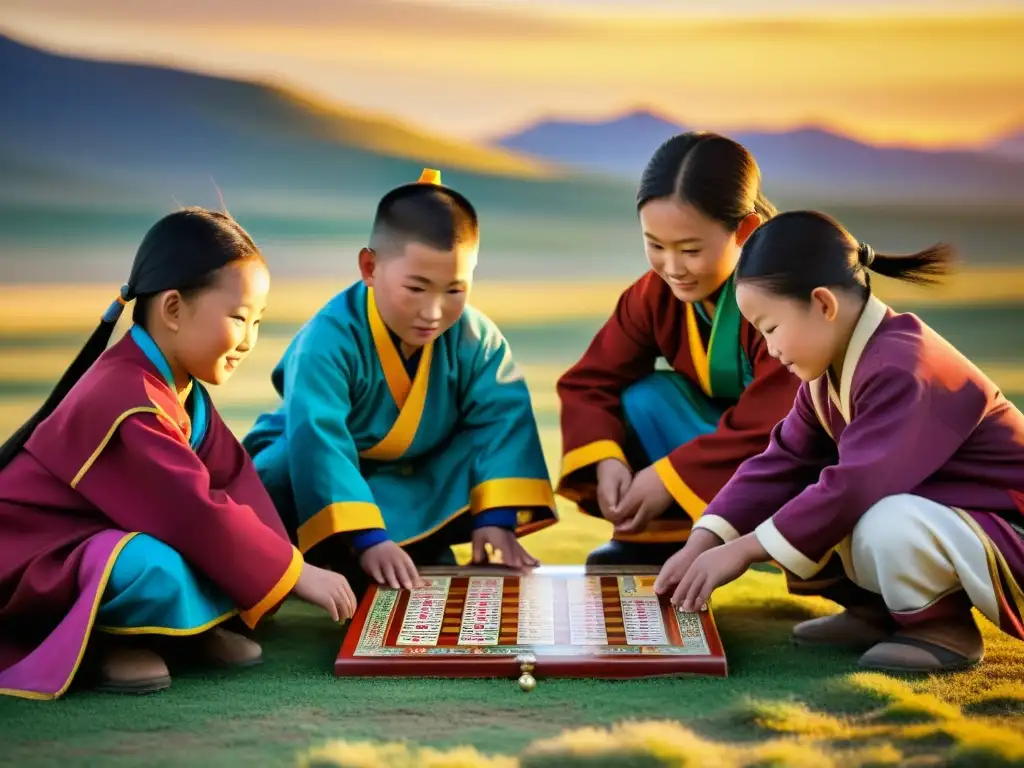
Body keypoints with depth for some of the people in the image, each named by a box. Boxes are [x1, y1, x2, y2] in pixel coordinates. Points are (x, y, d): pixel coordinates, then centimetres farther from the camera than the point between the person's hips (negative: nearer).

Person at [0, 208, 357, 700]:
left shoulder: (180, 388, 4)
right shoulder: (127, 402, -28)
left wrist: (279, 561, -16)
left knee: (244, 526, -1)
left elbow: (232, 478, -1)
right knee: (155, 570, -37)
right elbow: (197, 514, -30)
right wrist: (297, 575, -24)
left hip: (102, 532, 9)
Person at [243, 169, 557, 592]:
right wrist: (367, 538, -47)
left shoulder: (474, 338, -16)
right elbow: (317, 440, -39)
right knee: (282, 481, -35)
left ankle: (424, 549, -8)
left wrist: (496, 516, -32)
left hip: (414, 483, 4)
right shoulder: (331, 338, -31)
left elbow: (503, 417, -20)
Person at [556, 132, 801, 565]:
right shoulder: (656, 294, -9)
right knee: (645, 398, -15)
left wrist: (669, 477, -29)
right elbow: (591, 381, -6)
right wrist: (606, 460, -24)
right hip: (730, 439, 6)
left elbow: (772, 425, -32)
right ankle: (655, 541, -8)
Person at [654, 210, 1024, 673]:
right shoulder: (831, 369, 2)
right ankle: (874, 609, 5)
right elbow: (783, 463, 1)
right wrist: (703, 542, -10)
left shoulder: (900, 370, -29)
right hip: (922, 511, 9)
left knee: (887, 527, -39)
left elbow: (855, 486, -37)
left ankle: (944, 625, -10)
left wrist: (743, 550, -30)